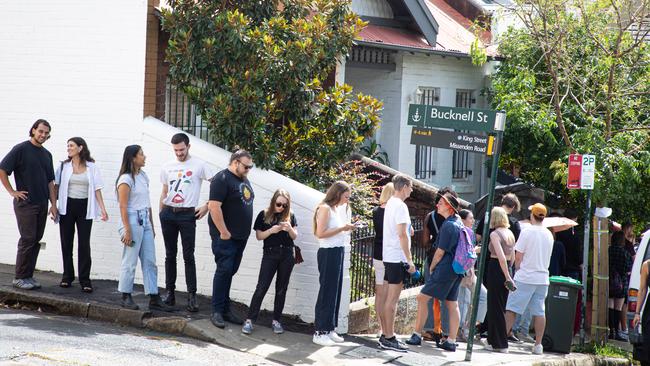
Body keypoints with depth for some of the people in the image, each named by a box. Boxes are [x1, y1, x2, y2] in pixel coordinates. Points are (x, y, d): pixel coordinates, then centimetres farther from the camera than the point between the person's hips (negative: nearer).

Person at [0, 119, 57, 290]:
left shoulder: (47, 154, 14)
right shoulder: (21, 149, -6)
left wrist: (53, 204, 12)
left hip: (42, 204, 6)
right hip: (26, 203, -6)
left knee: (36, 241, 6)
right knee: (27, 239, -8)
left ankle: (28, 276, 12)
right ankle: (20, 277, -1)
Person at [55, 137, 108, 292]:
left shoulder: (92, 167, 3)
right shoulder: (64, 166, 6)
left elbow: (97, 189, 3)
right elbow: (57, 187, 7)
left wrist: (103, 209, -5)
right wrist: (53, 205, -2)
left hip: (84, 208, -1)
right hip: (67, 206, 1)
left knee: (84, 243, -4)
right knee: (66, 242, 5)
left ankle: (85, 280, -2)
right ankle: (67, 276, 14)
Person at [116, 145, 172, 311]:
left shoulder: (143, 176, 12)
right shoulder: (126, 179, -10)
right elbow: (123, 207, -13)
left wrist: (151, 225, 17)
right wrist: (127, 230, -17)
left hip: (145, 222, 8)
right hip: (132, 221, -8)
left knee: (150, 261, 6)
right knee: (130, 262, -1)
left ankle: (154, 299, 9)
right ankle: (126, 297, 10)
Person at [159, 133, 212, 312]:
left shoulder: (199, 165, -3)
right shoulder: (167, 167, 10)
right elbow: (164, 192, 15)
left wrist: (207, 206, -8)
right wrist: (160, 214, 10)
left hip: (187, 214, -4)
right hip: (168, 213, 4)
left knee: (188, 256, -6)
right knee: (170, 255, 8)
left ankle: (192, 295, -5)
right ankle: (170, 292, 13)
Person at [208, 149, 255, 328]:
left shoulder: (244, 180, 15)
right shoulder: (222, 179, -13)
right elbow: (214, 207, -19)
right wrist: (224, 232, -19)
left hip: (240, 237, 8)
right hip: (225, 236, -8)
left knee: (230, 271, 10)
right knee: (224, 270, -9)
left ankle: (226, 309, 15)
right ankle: (217, 312, -5)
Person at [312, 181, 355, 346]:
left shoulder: (337, 209, 15)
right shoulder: (325, 208, -11)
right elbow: (320, 233, -18)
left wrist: (347, 229, 3)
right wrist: (342, 228, -17)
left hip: (338, 252, 9)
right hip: (328, 253, -9)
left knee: (335, 292, 10)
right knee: (327, 292, -5)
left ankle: (329, 329, 16)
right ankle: (319, 332, 0)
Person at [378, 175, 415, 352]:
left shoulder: (390, 203, 15)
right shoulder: (400, 206, -14)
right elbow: (402, 234, -19)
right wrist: (409, 260, -18)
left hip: (389, 256, 10)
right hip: (397, 257, -10)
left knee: (389, 297, 12)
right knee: (392, 299, -7)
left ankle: (385, 335, 16)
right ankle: (389, 338, -6)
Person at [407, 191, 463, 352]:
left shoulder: (448, 225, -16)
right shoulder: (458, 223, 12)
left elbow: (440, 251, -13)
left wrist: (432, 268, 0)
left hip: (445, 269, -9)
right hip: (457, 269, 9)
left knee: (422, 298, -2)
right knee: (452, 304, 7)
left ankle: (417, 335, 0)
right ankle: (451, 341, 8)